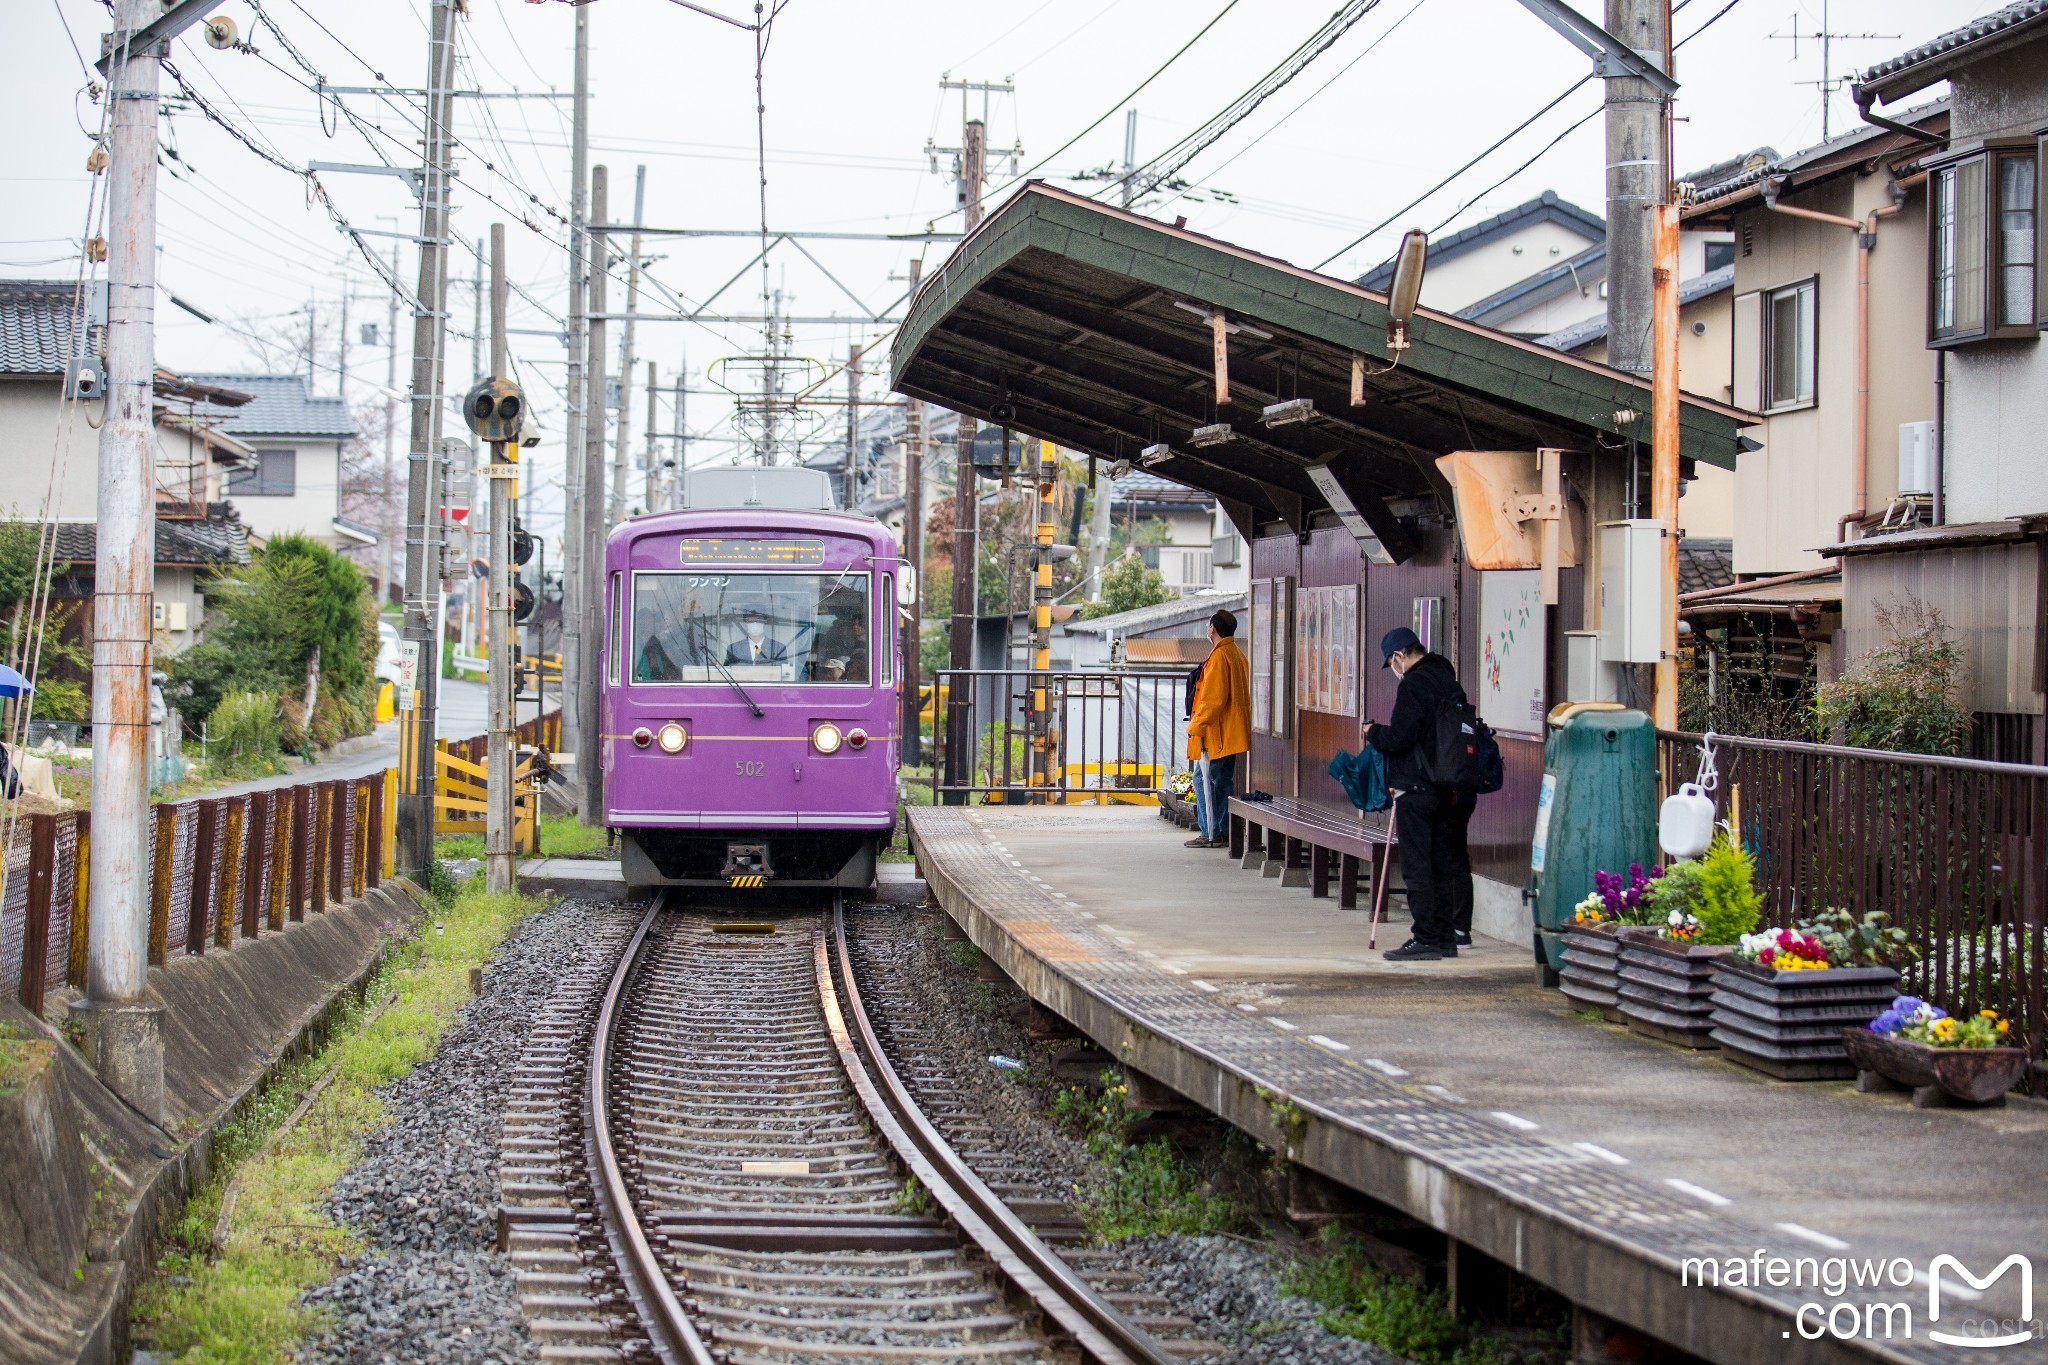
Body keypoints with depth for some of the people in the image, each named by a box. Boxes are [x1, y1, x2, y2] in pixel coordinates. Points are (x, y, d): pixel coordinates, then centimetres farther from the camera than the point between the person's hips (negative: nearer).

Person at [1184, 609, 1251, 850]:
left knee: (1206, 780, -7)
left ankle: (1210, 834, -9)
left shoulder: (1219, 656, -15)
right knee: (1224, 782, 12)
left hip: (1218, 733, -10)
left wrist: (1196, 727, -14)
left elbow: (1213, 699, -20)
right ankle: (1224, 832, 13)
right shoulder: (1238, 655, 15)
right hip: (1233, 733, 10)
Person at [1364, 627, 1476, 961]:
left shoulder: (1414, 685, -13)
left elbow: (1398, 738, -19)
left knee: (1417, 866, -5)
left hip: (1416, 789, -9)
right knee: (1447, 862, 13)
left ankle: (1427, 939, -7)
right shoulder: (1449, 682, 13)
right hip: (1451, 790, 9)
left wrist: (1372, 732, 2)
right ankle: (1449, 935, 16)